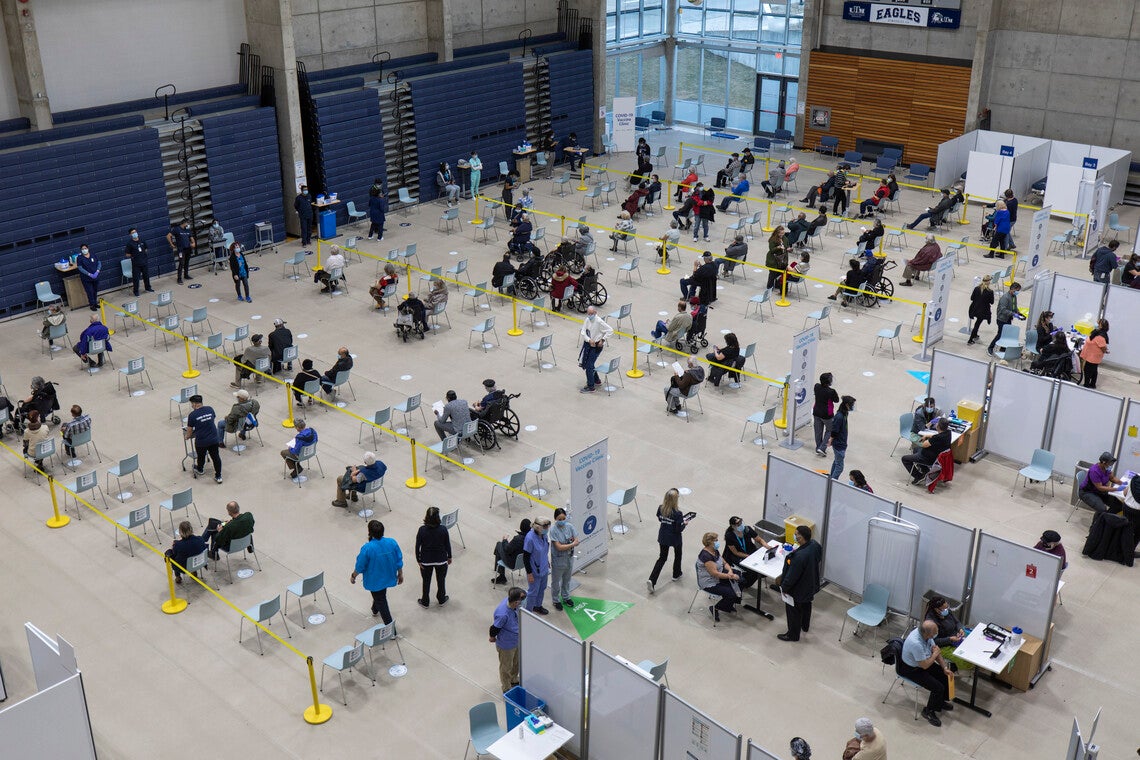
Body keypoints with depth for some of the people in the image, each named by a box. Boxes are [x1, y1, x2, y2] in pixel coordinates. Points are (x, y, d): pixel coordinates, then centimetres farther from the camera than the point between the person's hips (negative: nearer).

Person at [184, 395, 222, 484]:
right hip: (214, 439, 3)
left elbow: (189, 430, -4)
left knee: (201, 456, 23)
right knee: (216, 457, 11)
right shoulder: (210, 409, -1)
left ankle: (199, 470, 49)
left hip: (201, 442, -3)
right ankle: (218, 476, 17)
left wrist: (187, 437, 18)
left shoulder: (192, 415, -13)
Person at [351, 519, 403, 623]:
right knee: (381, 594, 32)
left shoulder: (367, 548, -30)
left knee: (381, 600, 11)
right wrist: (400, 574, 9)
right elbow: (399, 561, -7)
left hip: (375, 580, -5)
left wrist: (353, 576, 2)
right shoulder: (392, 542, -18)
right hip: (388, 577, 5)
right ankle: (375, 611, 59)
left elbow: (360, 566, -17)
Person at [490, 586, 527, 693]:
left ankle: (514, 680, 57)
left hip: (516, 641, 7)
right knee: (506, 667, 19)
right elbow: (494, 628, -23)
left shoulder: (509, 600, -22)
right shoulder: (503, 614, -42)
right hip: (506, 645, -7)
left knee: (516, 663, 30)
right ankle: (506, 689, 43)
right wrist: (493, 637, -4)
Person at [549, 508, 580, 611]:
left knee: (567, 579, 24)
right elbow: (559, 547, -24)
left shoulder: (569, 527, -9)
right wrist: (572, 544, -20)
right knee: (556, 581, 14)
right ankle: (556, 600, 34)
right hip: (558, 560, -4)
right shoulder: (553, 530, -23)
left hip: (569, 558, 4)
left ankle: (566, 597, 44)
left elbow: (576, 541, -9)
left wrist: (565, 546, -25)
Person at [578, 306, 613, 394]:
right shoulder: (587, 320, 0)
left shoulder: (599, 322, -20)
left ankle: (590, 387, -1)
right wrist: (589, 340, -21)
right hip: (587, 344, 8)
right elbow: (583, 332, -5)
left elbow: (610, 330, -17)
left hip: (596, 346, -8)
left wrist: (603, 340, -20)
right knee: (585, 363, 19)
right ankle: (596, 380, 40)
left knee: (589, 366, -9)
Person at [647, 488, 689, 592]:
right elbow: (679, 529, -22)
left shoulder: (661, 508, -13)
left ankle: (652, 580, 2)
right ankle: (676, 574, 47)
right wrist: (685, 523, -1)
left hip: (663, 537, 4)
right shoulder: (677, 513, -29)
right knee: (677, 555, 26)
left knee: (662, 558, 16)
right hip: (674, 539, -4)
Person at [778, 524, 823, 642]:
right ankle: (805, 626, 56)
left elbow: (792, 575, -29)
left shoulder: (800, 556, -42)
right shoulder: (814, 544, -17)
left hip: (798, 589, -8)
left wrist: (784, 587, -13)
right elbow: (819, 557, 8)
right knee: (806, 606, 32)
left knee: (793, 612, 16)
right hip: (811, 585, 8)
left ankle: (793, 635, 35)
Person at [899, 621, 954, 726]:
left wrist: (945, 668, -5)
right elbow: (925, 666, -28)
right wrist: (935, 654, -13)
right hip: (912, 670, -9)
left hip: (923, 662, 9)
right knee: (938, 687, -15)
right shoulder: (915, 643, -40)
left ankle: (940, 702, 31)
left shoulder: (926, 633, -14)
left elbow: (936, 651, 2)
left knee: (946, 676, 6)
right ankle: (928, 712, 9)